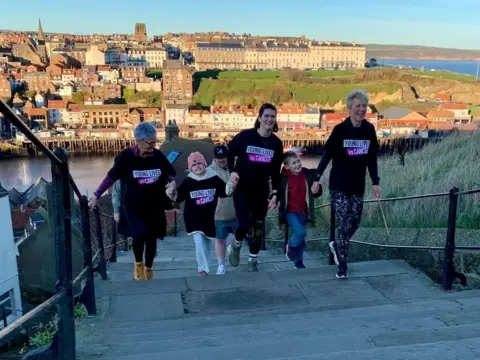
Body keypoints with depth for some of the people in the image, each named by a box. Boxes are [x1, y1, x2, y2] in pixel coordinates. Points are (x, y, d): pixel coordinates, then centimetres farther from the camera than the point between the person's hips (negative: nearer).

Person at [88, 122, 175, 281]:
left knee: (151, 238, 7)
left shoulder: (158, 155, -5)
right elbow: (111, 177, -4)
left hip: (154, 205, 3)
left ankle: (148, 269, 32)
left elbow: (170, 175, 8)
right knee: (139, 234, -17)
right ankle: (138, 264, 15)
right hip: (133, 205, -3)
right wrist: (96, 195, -2)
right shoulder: (126, 156, -12)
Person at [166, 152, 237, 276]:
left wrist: (230, 186, -14)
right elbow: (178, 197, -9)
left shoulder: (214, 179, -2)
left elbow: (224, 192, 5)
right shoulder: (187, 182, -5)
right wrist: (172, 192, -28)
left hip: (209, 217, 2)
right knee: (199, 241, -18)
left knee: (207, 244, 14)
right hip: (193, 218, -2)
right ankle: (202, 270, -11)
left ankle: (205, 269, 31)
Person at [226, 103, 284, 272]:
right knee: (244, 223, -14)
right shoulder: (245, 135, -11)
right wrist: (232, 171, -10)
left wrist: (275, 193, 0)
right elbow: (229, 153, 4)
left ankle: (253, 261, 24)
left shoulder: (277, 143, 0)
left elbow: (276, 171, 6)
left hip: (261, 191, 4)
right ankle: (236, 246, 20)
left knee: (258, 227, 7)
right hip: (241, 188, -3)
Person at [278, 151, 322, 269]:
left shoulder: (308, 174, -6)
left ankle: (298, 261, 34)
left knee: (300, 237, 13)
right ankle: (291, 247, 9)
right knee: (300, 232, -23)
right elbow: (278, 193, 4)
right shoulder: (283, 178, -12)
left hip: (303, 212, 3)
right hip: (290, 212, -3)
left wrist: (316, 190, -14)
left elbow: (317, 193, 7)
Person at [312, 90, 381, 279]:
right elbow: (327, 155, -7)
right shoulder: (340, 129, -12)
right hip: (339, 186, -4)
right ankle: (342, 266, 10)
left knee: (354, 223, 9)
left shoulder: (369, 130, 0)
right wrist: (317, 178, -9)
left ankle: (336, 245, 39)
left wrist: (375, 182, 4)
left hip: (358, 186, 5)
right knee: (344, 223, -6)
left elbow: (372, 158, 7)